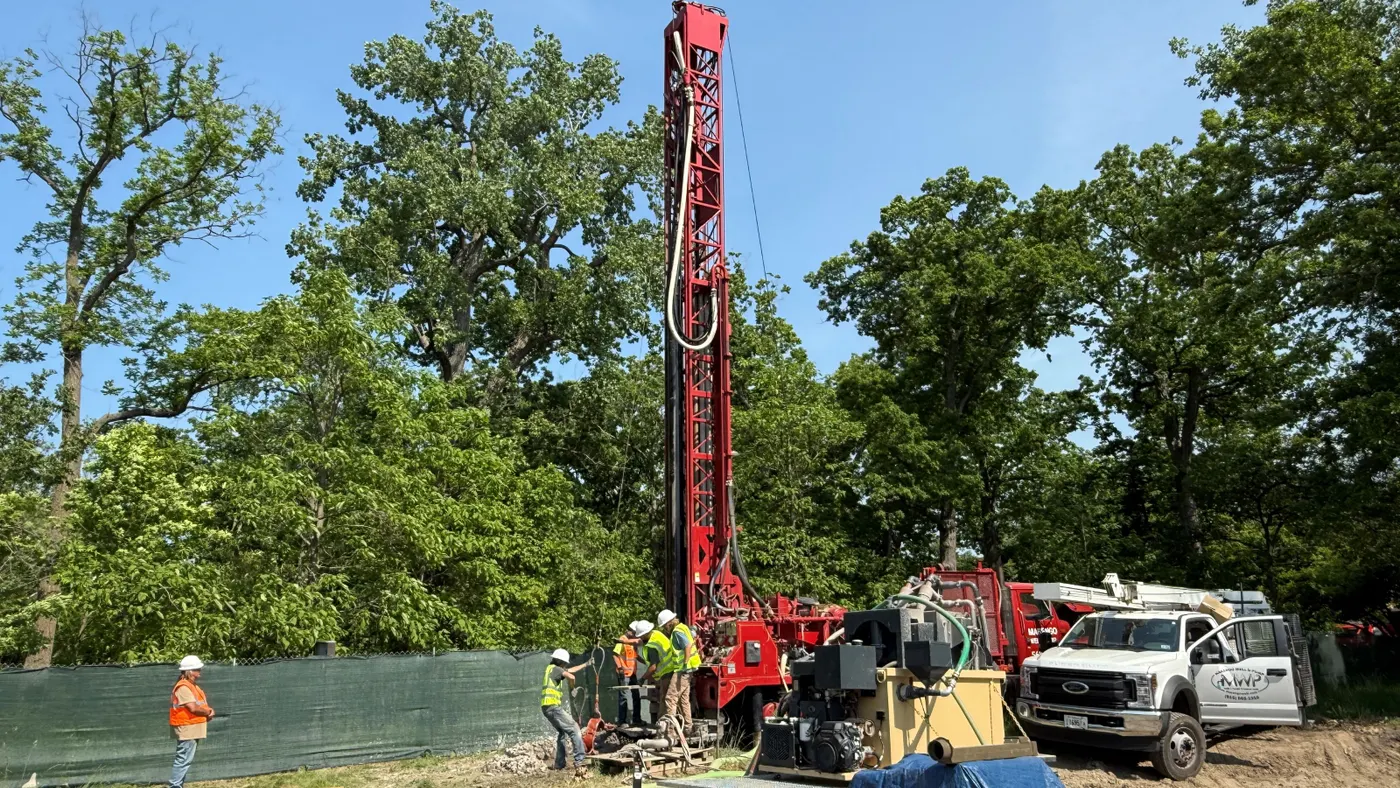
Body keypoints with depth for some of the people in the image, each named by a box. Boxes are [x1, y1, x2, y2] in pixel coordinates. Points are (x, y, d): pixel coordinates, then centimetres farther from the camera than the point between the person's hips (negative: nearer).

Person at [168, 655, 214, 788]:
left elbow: (201, 706, 19)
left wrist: (207, 712, -2)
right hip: (187, 729, -10)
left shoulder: (192, 686, 16)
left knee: (186, 760, 15)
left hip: (192, 729, 11)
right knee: (184, 760, -9)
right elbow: (193, 708, -24)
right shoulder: (183, 687, -16)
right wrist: (209, 712, -9)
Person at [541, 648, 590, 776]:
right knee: (574, 730, -10)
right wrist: (572, 685, 0)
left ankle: (559, 764, 24)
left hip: (547, 707, 10)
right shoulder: (555, 669, -6)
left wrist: (586, 664, 39)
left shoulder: (550, 668, 20)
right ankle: (579, 763, -20)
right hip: (553, 706, -10)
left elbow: (571, 670, 32)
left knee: (562, 732, 25)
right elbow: (571, 676, -23)